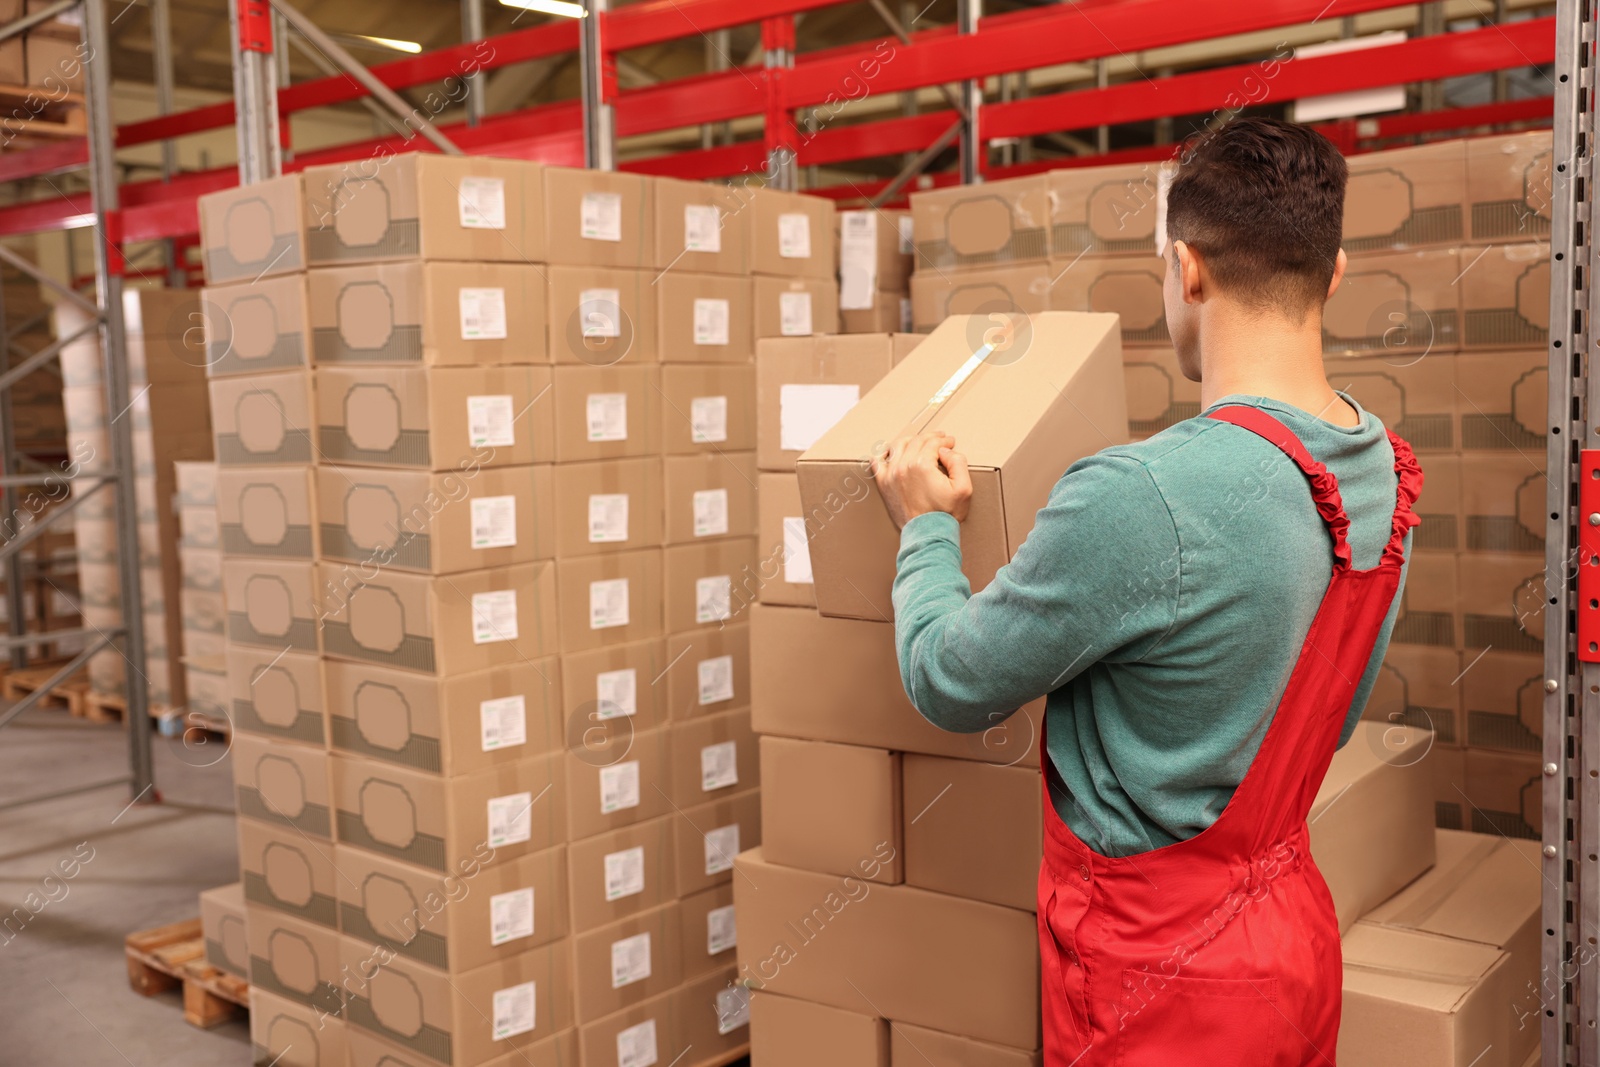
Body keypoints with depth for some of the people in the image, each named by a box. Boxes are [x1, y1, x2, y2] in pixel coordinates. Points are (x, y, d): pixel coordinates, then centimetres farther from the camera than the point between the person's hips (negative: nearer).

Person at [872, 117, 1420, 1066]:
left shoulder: (1139, 499, -30)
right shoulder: (1388, 474, -4)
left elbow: (951, 686, -16)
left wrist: (927, 528, 1)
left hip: (1162, 966, -7)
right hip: (1299, 943, 8)